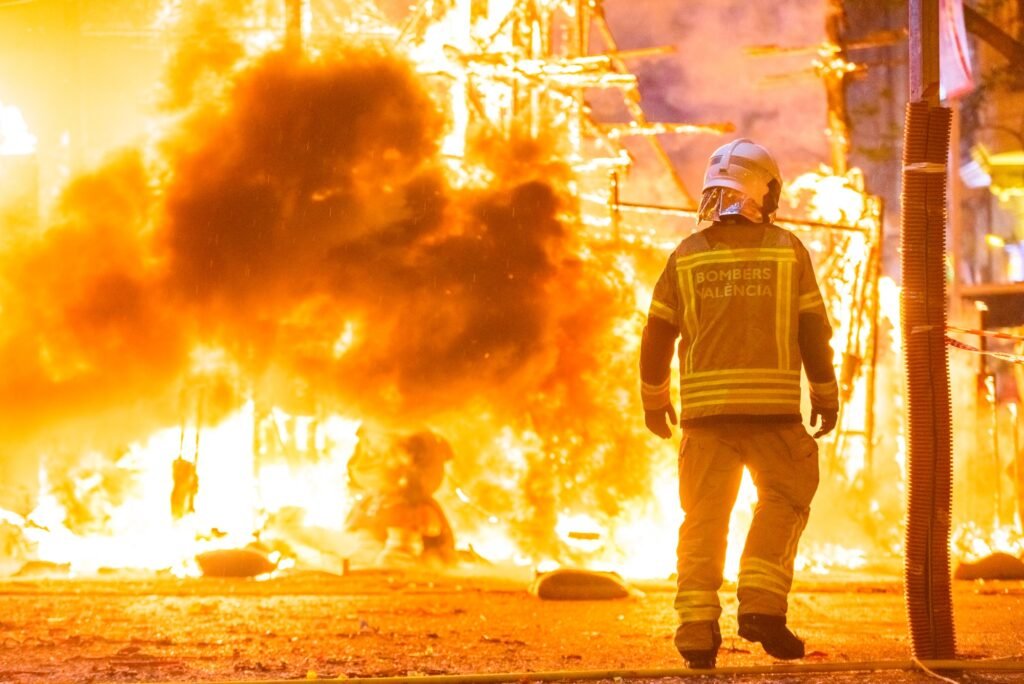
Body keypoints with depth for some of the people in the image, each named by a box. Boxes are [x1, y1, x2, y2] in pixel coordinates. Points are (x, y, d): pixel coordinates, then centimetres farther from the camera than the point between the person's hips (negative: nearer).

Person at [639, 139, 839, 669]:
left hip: (706, 406, 2)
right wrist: (826, 396, 12)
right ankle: (761, 604, -3)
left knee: (704, 517, 6)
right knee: (782, 500, 12)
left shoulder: (686, 256, 4)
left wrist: (653, 398, 21)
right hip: (773, 405, -2)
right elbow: (813, 331, 2)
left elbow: (657, 334, 8)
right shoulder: (787, 251, 0)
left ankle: (697, 628, -1)